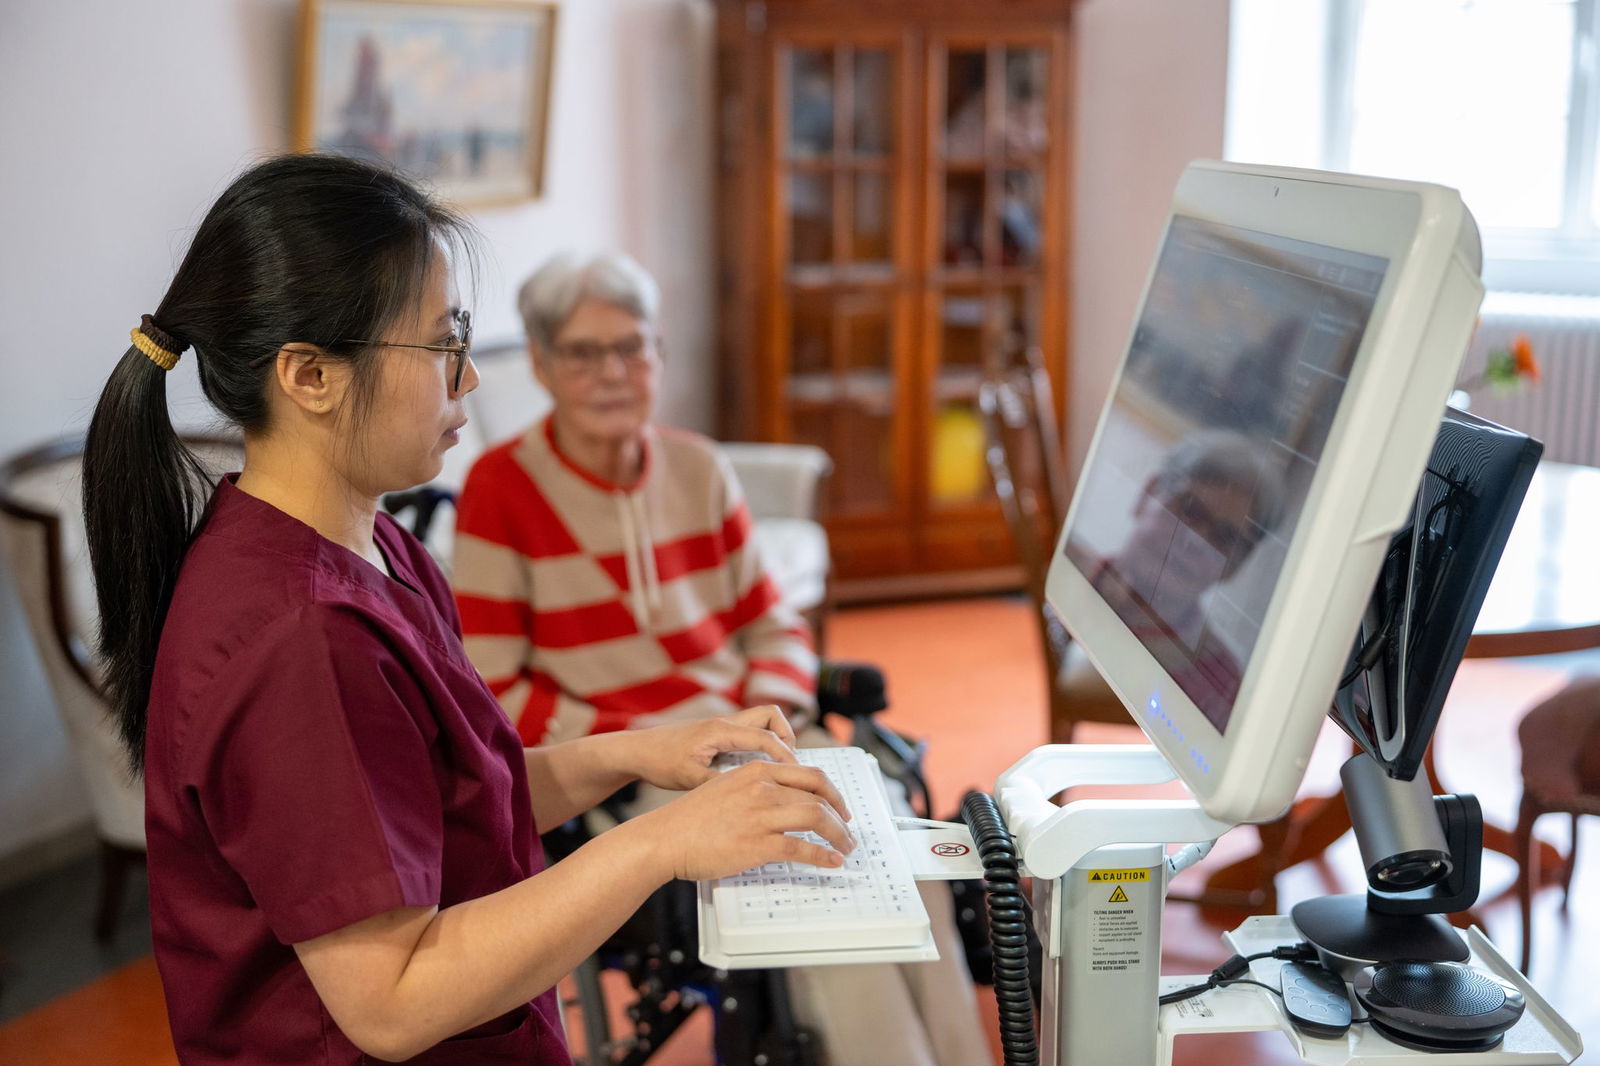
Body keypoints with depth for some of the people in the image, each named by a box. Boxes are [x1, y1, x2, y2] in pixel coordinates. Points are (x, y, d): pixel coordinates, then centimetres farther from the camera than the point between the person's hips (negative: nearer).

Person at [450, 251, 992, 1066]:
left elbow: (772, 625, 17)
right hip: (623, 778, -4)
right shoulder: (503, 487, -3)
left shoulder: (698, 469, 11)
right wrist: (656, 746, -14)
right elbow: (492, 697, -6)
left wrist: (769, 709, -6)